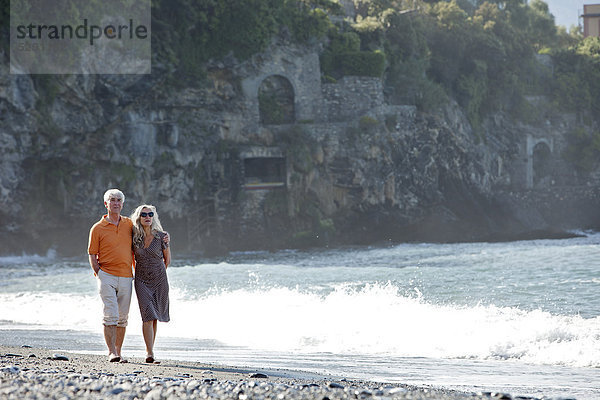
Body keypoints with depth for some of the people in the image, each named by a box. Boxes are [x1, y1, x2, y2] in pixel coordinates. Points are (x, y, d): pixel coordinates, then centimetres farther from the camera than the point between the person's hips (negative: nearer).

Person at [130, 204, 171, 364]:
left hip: (159, 279, 0)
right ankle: (150, 354, -15)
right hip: (141, 280, 0)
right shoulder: (134, 237, -2)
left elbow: (167, 259, 8)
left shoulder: (161, 236, -6)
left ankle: (149, 350, 21)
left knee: (154, 317, 7)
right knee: (148, 316, -13)